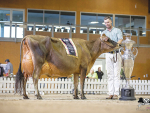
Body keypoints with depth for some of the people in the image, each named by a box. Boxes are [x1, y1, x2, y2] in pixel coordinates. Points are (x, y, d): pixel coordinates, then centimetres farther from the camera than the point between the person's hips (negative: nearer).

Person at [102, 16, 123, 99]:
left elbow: (120, 40, -6)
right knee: (110, 74, 1)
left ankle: (116, 93, -10)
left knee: (116, 74, -7)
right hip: (108, 54, 3)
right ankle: (110, 93, 0)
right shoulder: (104, 33, 18)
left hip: (116, 53, -3)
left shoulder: (117, 31, 9)